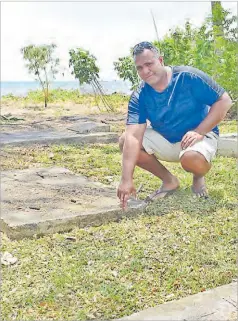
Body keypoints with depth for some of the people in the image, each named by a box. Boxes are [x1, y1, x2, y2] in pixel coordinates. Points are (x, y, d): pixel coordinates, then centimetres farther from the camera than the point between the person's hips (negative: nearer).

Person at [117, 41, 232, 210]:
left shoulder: (188, 77, -20)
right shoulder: (139, 97, -14)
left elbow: (224, 100, -16)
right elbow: (133, 137, -26)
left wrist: (199, 131, -26)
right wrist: (126, 180, -37)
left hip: (200, 135, -4)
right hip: (164, 141, 4)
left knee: (192, 159, -39)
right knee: (124, 141, -16)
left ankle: (199, 177, 1)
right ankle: (169, 181, -2)